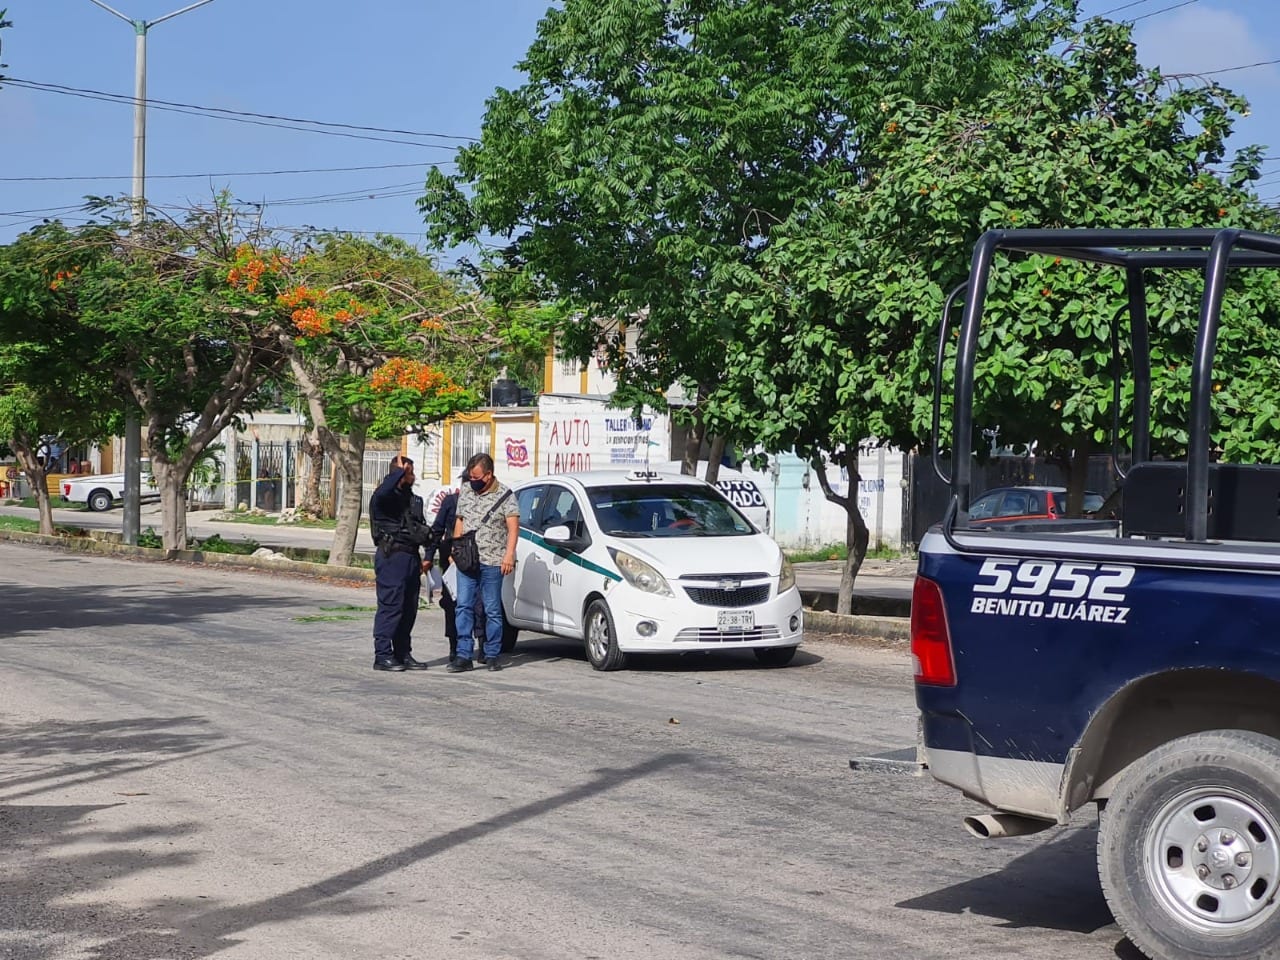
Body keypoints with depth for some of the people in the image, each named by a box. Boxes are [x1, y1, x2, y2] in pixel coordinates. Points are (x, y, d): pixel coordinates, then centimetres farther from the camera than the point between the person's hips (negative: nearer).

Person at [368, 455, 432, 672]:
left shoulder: (413, 499, 20)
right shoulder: (387, 498, -7)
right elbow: (382, 492, -33)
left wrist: (424, 556, 17)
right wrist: (400, 471, -21)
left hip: (411, 556, 9)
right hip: (392, 556, -8)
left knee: (409, 609, 10)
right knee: (390, 606, -10)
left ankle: (403, 654, 17)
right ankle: (383, 655, -8)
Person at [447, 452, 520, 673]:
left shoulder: (504, 495, -3)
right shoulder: (465, 491, 11)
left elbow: (513, 527, -7)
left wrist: (508, 555, -17)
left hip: (492, 562, -4)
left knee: (492, 610, 3)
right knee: (464, 606, -3)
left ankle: (492, 655, 11)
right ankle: (463, 656, -3)